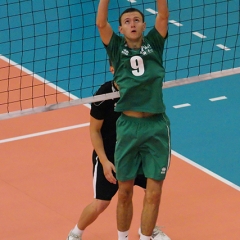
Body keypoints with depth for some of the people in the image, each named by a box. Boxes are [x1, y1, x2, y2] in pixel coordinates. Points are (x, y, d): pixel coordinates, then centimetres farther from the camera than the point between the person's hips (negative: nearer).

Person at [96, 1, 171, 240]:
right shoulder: (117, 48, 8)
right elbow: (101, 23, -6)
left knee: (153, 193, 0)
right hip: (127, 126, 0)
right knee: (124, 192, 8)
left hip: (156, 126, 0)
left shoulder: (153, 44, 9)